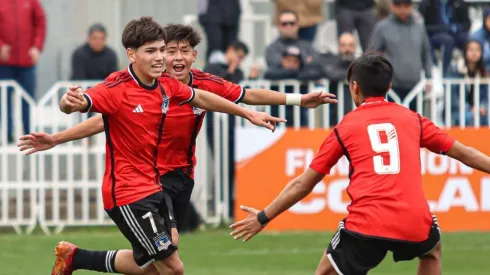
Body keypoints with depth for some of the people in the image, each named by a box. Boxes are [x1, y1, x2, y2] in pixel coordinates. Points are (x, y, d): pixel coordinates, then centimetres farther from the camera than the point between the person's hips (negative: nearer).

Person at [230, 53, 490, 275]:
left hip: (367, 226, -2)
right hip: (415, 225, 2)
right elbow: (462, 152, 20)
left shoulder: (345, 128, 11)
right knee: (432, 249, 35)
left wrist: (264, 217, 22)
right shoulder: (412, 119, 14)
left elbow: (303, 184, 13)